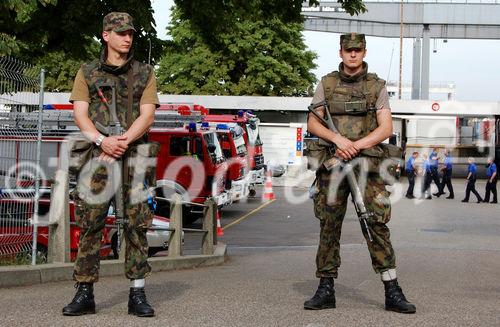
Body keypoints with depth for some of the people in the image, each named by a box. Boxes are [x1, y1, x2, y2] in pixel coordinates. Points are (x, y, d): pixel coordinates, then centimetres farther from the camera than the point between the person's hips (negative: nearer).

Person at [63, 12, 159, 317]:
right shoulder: (87, 72, 12)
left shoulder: (145, 73, 11)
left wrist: (123, 140, -16)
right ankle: (85, 294, 3)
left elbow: (147, 115, 0)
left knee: (137, 224, -2)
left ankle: (138, 295, 2)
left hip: (134, 155, 0)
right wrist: (102, 141, -16)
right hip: (97, 156, 0)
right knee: (90, 224, -2)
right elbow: (80, 114, 1)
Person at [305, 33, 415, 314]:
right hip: (332, 164, 1)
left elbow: (386, 128, -2)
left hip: (366, 164, -1)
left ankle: (393, 293, -3)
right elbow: (313, 123, 3)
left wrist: (357, 145, -16)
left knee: (377, 226, -6)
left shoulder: (377, 86, 6)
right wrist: (338, 139, -15)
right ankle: (325, 291, 12)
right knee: (329, 227, 4)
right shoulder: (327, 84, 9)